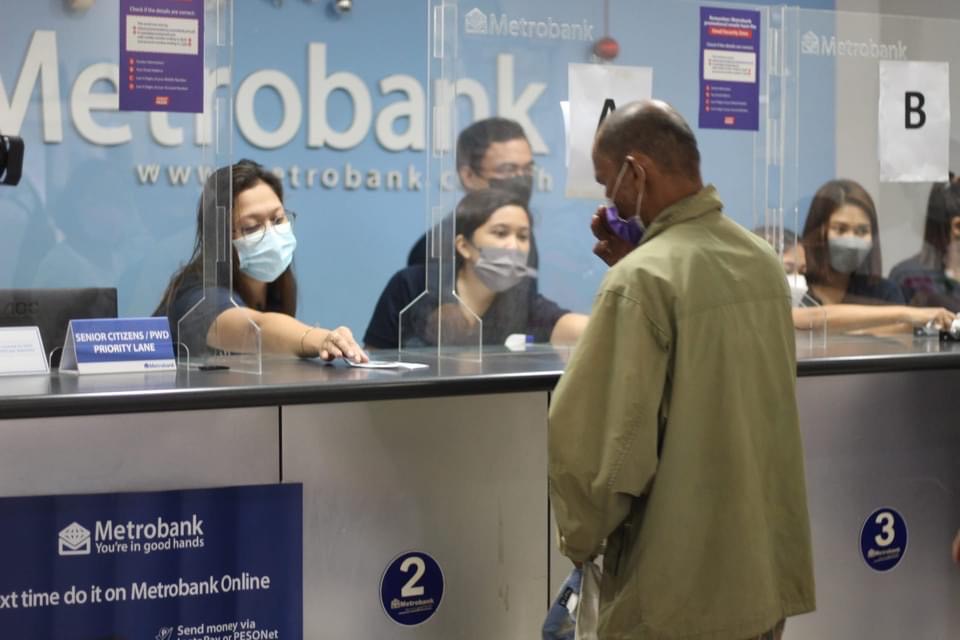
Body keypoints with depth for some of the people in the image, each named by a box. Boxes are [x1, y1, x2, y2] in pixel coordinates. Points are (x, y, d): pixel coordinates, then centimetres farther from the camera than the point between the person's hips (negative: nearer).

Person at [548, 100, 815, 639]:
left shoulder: (643, 279, -19)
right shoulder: (765, 260, 6)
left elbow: (599, 441, -21)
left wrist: (580, 539, -3)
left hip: (679, 589, -7)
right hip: (769, 569, 7)